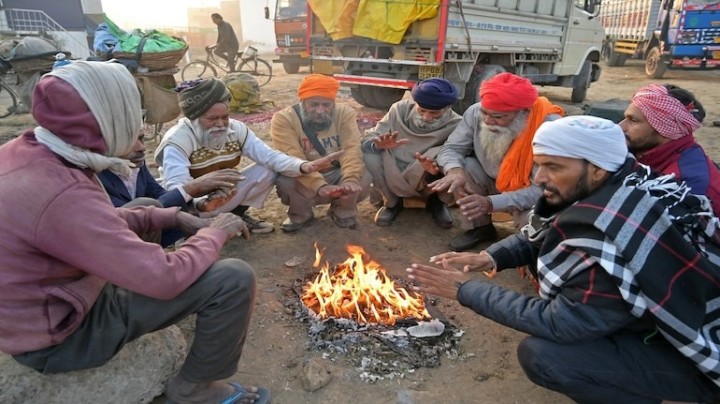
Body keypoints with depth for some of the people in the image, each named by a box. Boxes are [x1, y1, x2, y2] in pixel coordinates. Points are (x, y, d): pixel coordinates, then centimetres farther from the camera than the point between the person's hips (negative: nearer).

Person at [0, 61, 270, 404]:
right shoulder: (63, 195, -34)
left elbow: (96, 220, 8)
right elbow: (167, 278, -31)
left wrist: (173, 217, -2)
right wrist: (214, 234, -13)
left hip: (43, 298, 9)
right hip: (58, 335, -9)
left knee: (148, 206, 19)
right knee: (234, 279, -19)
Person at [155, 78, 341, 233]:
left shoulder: (236, 129, -9)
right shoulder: (177, 140, -24)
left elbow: (269, 156, -18)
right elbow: (176, 188, -37)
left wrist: (304, 166, -37)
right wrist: (203, 203, -61)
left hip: (222, 195, 5)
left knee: (267, 171, -14)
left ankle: (237, 215, 4)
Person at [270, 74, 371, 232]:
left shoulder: (344, 113, -10)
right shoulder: (283, 119, -18)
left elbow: (351, 149, -23)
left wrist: (350, 179, -43)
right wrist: (320, 186, -45)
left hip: (337, 175, 2)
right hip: (303, 181, -1)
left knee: (364, 176, -27)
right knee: (285, 183, -33)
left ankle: (343, 211, 4)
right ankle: (301, 215, 1)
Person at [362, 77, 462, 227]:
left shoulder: (455, 125, -17)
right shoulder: (400, 109, -13)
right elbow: (367, 140, -13)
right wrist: (378, 144, -37)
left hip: (428, 181, -1)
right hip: (392, 177, 1)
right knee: (369, 154, -27)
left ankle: (435, 200, 3)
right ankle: (391, 201, 0)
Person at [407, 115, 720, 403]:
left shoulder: (614, 244, -36)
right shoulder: (614, 188, -9)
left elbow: (558, 323, -28)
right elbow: (537, 236, 4)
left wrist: (467, 290, -22)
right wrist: (491, 257, -13)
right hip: (660, 313, 8)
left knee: (541, 354, -26)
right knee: (549, 252, 1)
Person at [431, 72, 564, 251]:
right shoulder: (476, 112, -21)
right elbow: (451, 148, -12)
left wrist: (491, 203, -46)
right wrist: (455, 170, -38)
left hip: (530, 196, -3)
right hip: (492, 182, 4)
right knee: (463, 166, -23)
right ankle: (480, 228, 1)